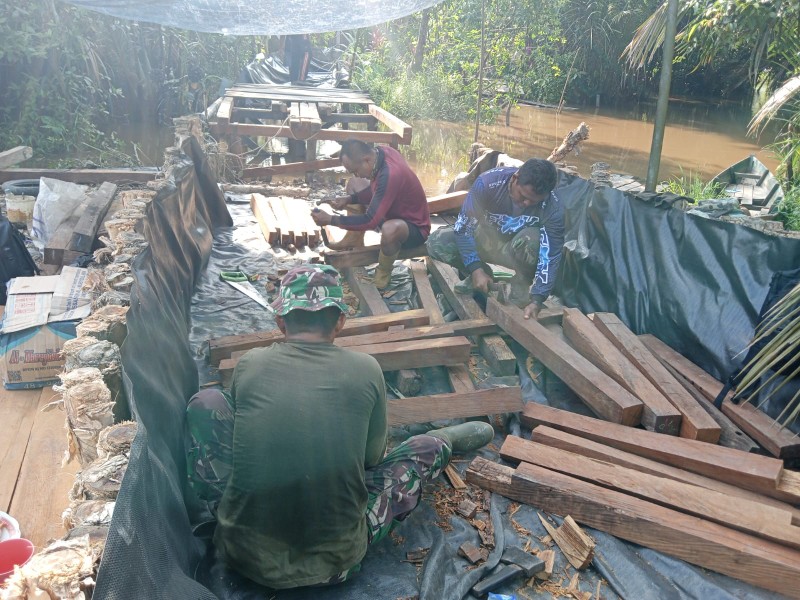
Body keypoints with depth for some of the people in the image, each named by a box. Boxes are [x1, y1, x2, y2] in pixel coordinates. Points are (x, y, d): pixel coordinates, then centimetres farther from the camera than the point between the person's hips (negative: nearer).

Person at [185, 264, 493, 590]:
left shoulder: (249, 364, -6)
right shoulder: (366, 369, -9)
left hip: (244, 553, 1)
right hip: (334, 562, -1)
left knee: (205, 401, 12)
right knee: (429, 447, 12)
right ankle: (448, 440, 47)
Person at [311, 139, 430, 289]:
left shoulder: (389, 175, -37)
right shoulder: (379, 151, -11)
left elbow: (370, 221, -36)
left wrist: (330, 220, -28)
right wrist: (349, 199, -8)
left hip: (415, 227, -9)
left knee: (390, 229, -43)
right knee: (354, 184, 11)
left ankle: (383, 272, -12)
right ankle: (354, 239, 14)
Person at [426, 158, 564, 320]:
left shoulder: (553, 208, -29)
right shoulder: (488, 182, -29)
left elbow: (550, 256, -28)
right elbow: (464, 226, -24)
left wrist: (537, 300, -39)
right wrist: (476, 270, -31)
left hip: (519, 250, -1)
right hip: (486, 238, 2)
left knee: (531, 239, -38)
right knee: (436, 242, -23)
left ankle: (522, 285, -9)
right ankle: (483, 273, 2)